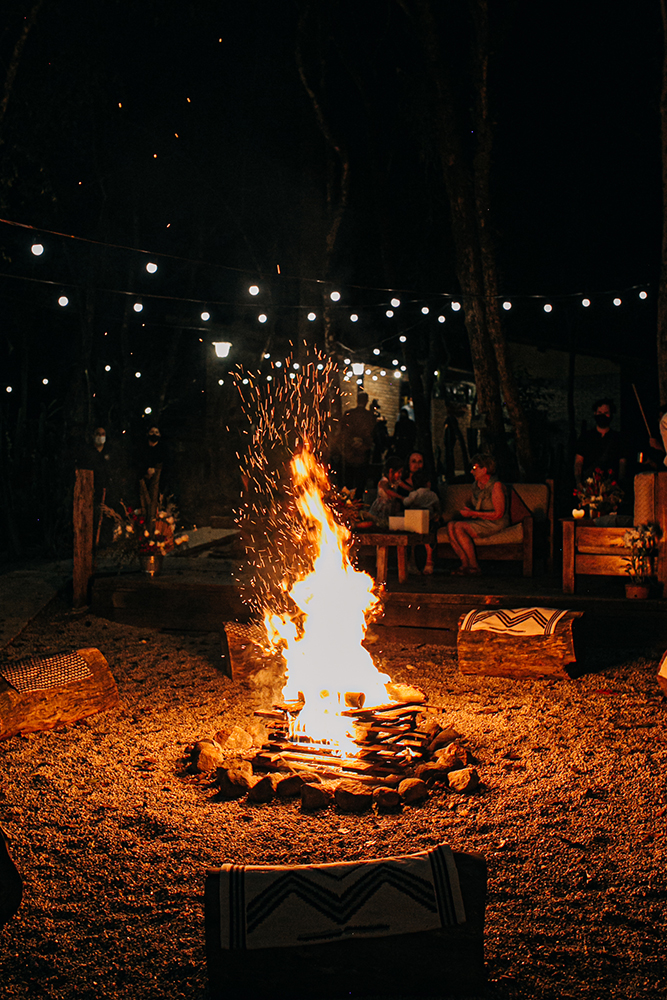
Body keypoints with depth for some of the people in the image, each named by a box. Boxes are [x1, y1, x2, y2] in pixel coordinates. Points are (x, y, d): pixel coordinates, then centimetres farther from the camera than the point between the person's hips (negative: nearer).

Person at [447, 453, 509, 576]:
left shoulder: (496, 486, -14)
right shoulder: (476, 485, 11)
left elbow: (498, 514, -19)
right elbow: (470, 504, 25)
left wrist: (473, 513, -18)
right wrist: (465, 511, 0)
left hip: (494, 524, -8)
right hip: (478, 520, 8)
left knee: (459, 527, -26)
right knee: (451, 525, -15)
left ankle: (474, 567, -19)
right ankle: (465, 564, -17)